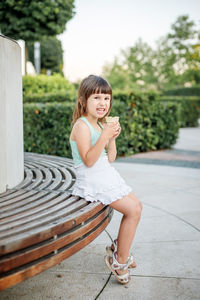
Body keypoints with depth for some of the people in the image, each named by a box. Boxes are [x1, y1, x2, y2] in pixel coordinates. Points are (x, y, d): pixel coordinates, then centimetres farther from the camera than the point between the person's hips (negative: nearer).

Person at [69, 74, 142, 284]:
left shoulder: (101, 125, 11)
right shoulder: (82, 125, -16)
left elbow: (110, 159, 12)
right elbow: (88, 160, -25)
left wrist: (113, 137, -2)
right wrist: (105, 135, -31)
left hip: (106, 175, 9)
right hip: (91, 180, -9)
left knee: (136, 205, 14)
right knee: (133, 211, -12)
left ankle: (117, 248, 28)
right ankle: (120, 261, 3)